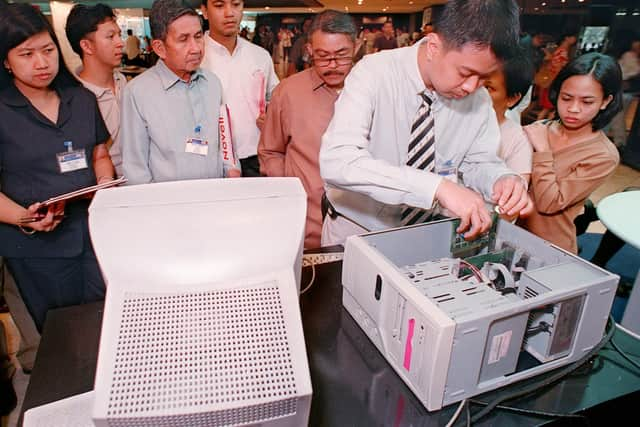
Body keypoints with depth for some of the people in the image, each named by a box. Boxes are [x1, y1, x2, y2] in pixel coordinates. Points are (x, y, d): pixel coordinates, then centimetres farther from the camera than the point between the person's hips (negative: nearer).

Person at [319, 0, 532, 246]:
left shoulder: (478, 97, -6)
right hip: (355, 229, -4)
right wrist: (437, 186, -38)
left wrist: (502, 179, -17)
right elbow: (335, 162, -32)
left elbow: (478, 161, 6)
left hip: (423, 230, 5)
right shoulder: (374, 73, -20)